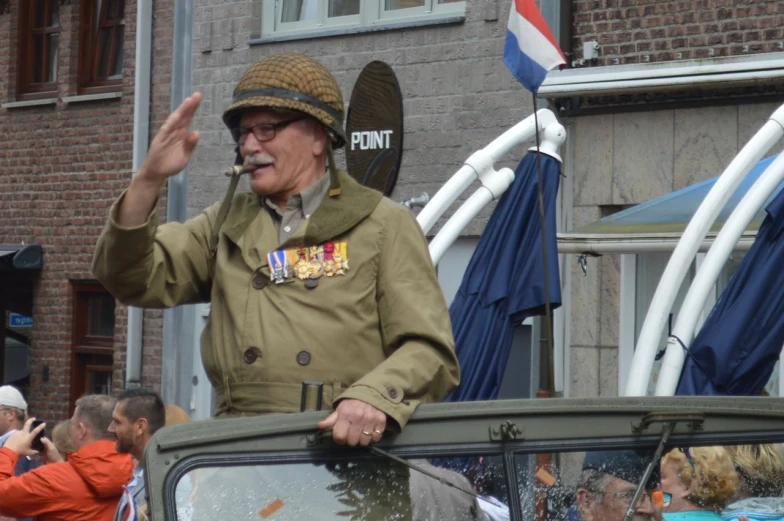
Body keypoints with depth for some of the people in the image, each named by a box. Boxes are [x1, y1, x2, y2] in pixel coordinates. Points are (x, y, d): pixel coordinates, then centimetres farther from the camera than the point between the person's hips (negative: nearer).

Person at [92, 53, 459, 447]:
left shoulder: (384, 226, 9)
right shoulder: (229, 223, 22)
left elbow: (431, 352, 0)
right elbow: (133, 280, 11)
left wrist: (374, 397, -21)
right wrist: (147, 182, -3)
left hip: (347, 447, -4)